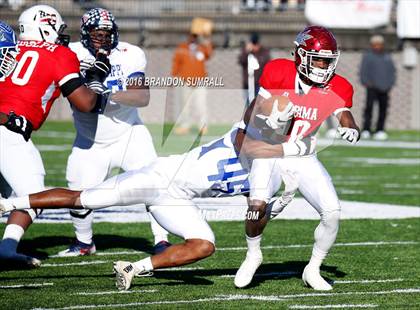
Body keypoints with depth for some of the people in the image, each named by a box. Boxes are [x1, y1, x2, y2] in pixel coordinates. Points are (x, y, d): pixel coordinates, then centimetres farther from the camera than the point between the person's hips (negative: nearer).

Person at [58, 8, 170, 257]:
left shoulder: (129, 56, -13)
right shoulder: (74, 54, -12)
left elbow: (143, 97, -22)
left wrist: (110, 94, -37)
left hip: (129, 135, 0)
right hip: (90, 142, 1)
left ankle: (162, 241, -3)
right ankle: (84, 243, 26)